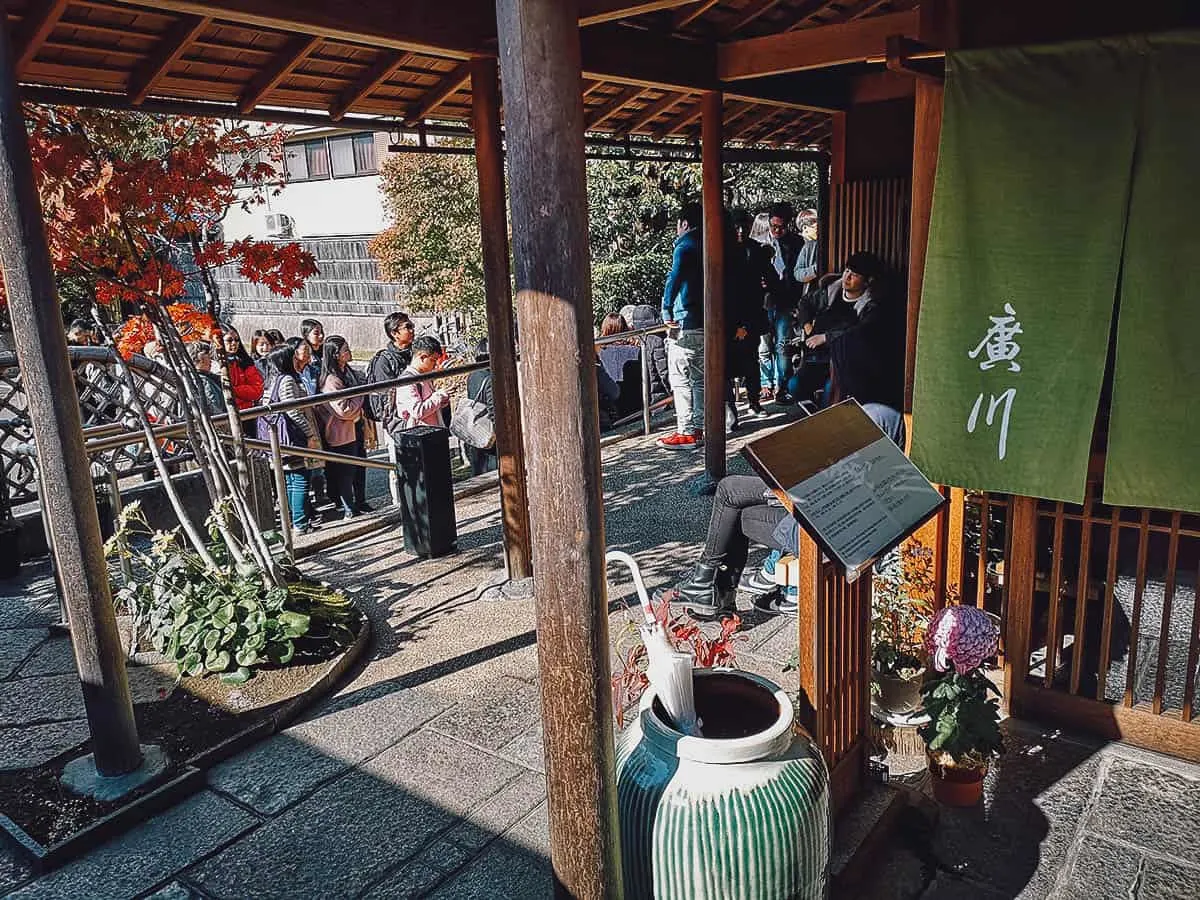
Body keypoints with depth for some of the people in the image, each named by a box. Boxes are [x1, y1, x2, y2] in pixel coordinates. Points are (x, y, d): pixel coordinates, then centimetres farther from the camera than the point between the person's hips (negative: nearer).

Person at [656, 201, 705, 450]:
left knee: (681, 380, -5)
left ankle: (686, 432, -5)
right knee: (700, 378, 13)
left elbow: (674, 279, -22)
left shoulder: (685, 247, -9)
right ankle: (699, 428, 17)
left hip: (686, 324, -8)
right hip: (706, 323, 8)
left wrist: (666, 310, -14)